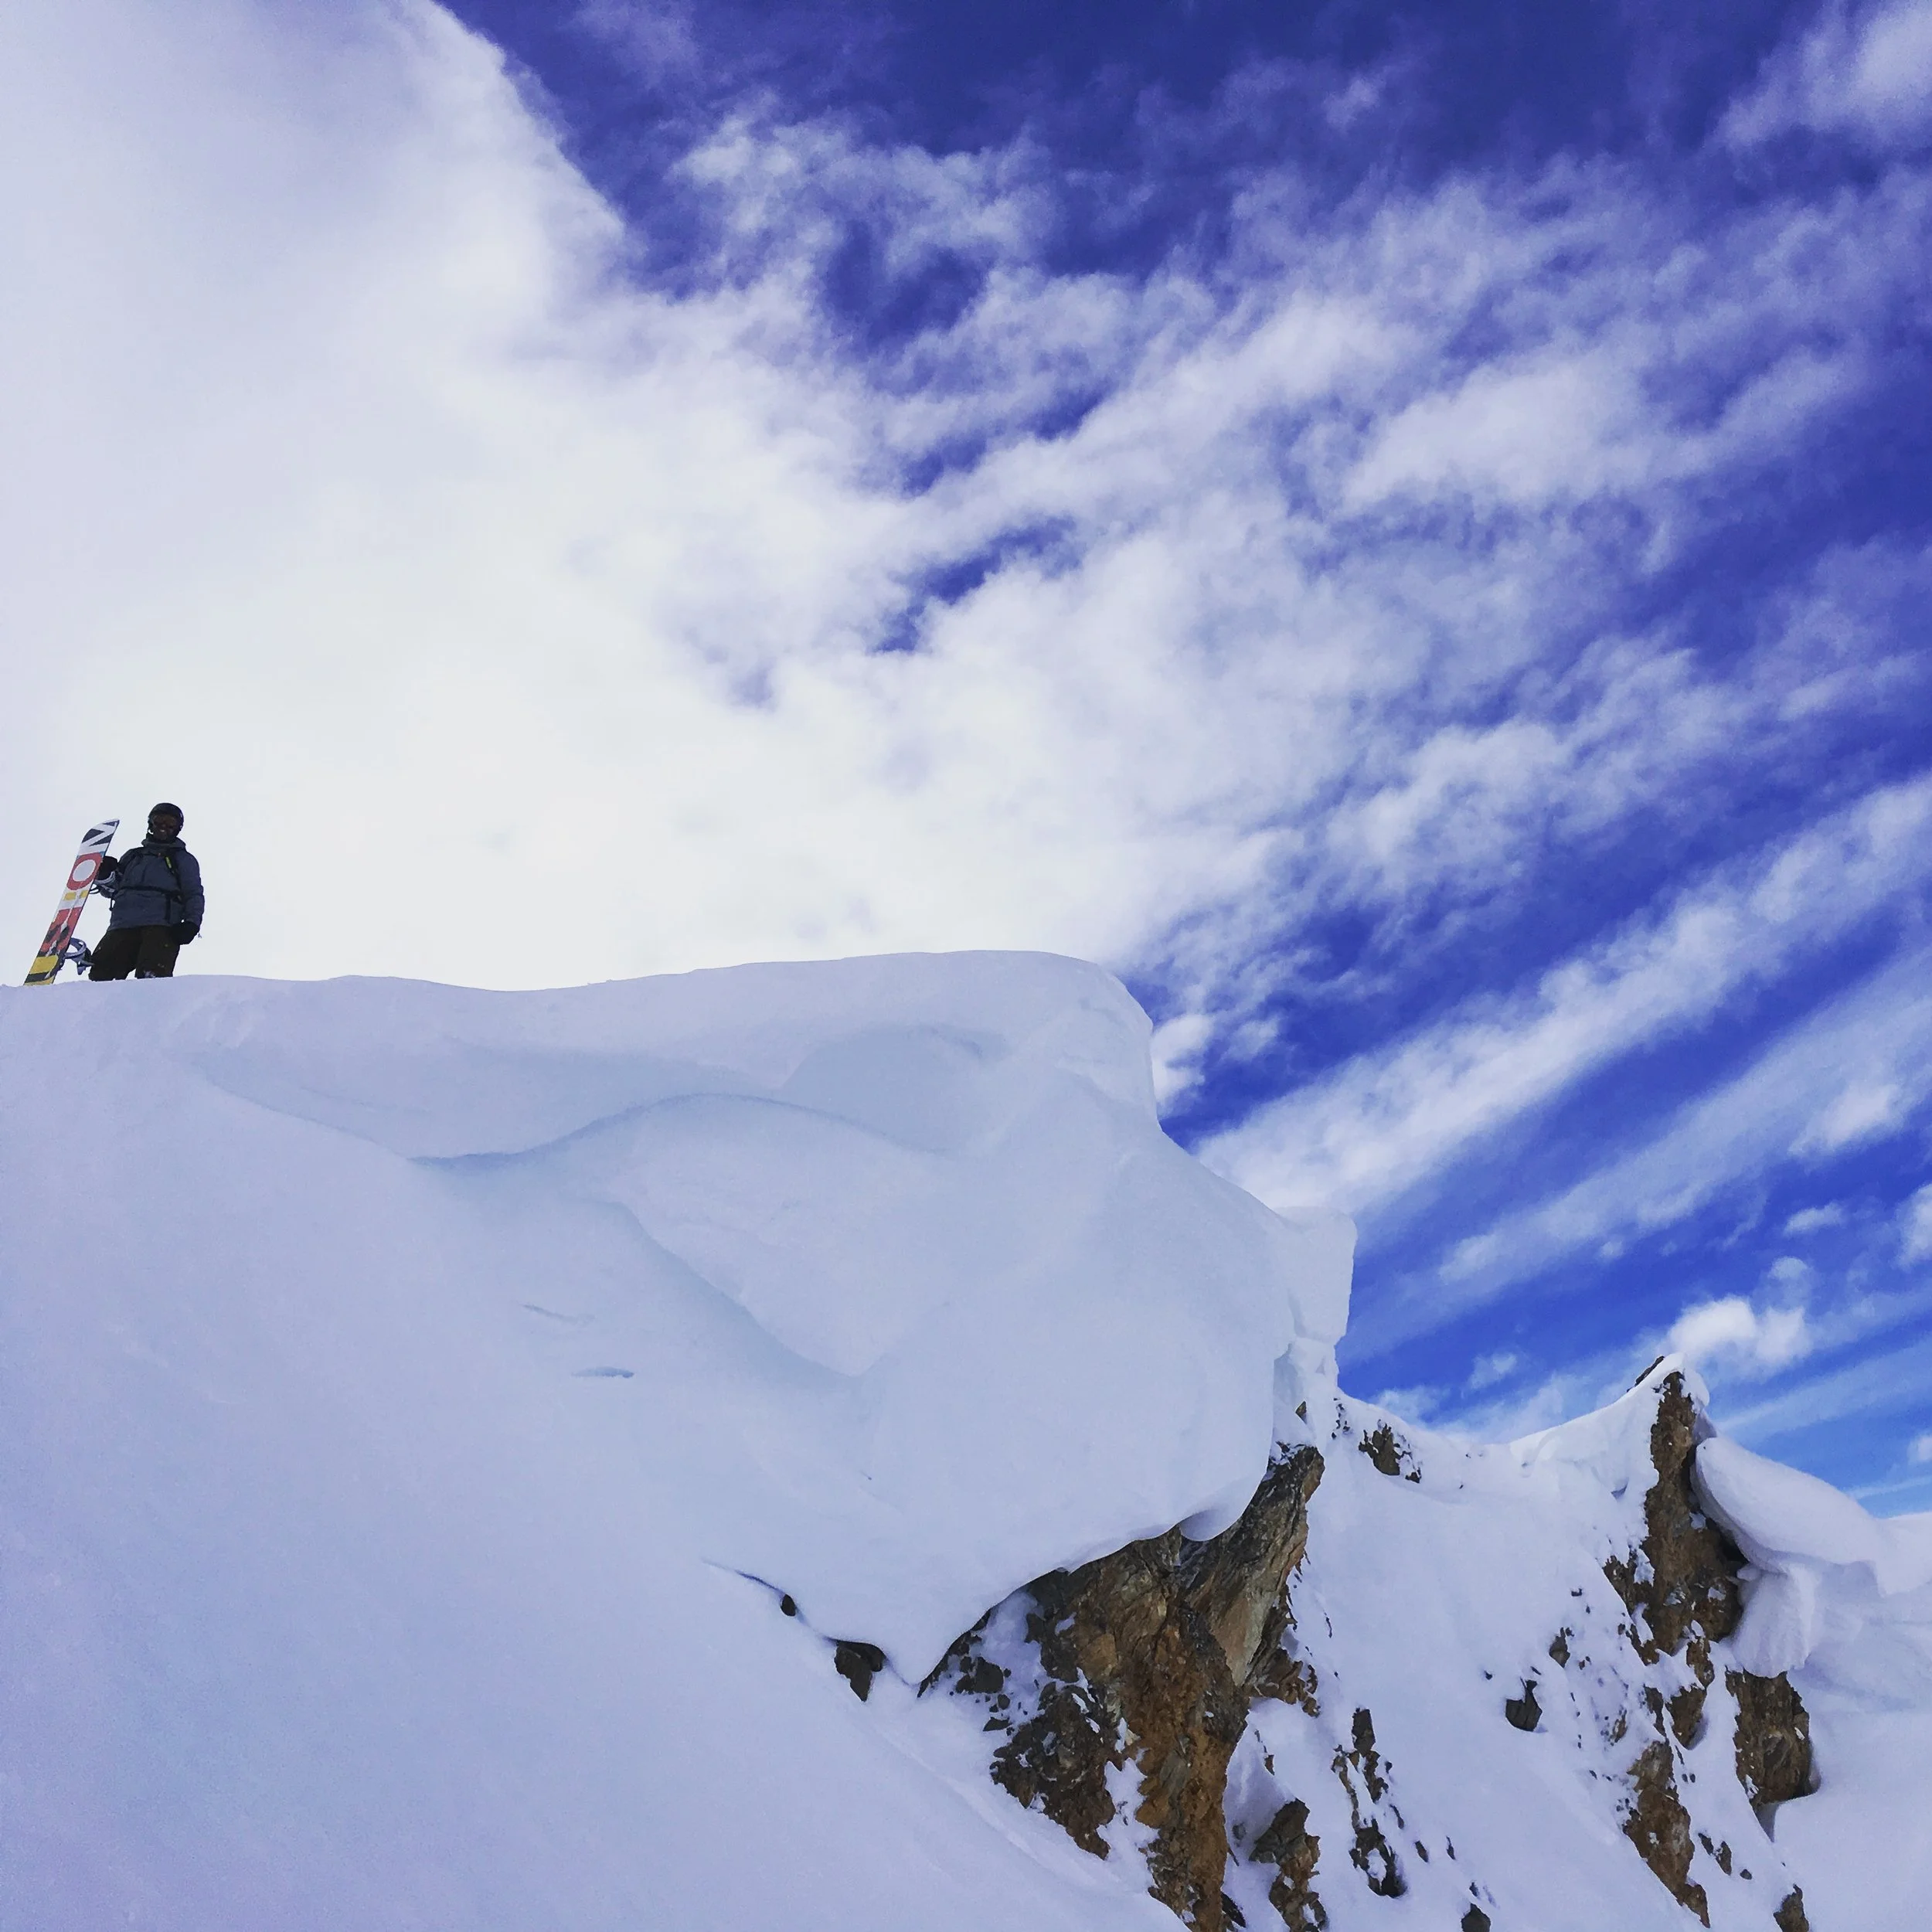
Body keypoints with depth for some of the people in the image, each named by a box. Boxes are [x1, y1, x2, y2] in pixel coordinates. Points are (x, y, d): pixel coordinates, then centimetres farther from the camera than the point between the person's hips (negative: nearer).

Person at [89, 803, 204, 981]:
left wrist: (191, 923, -7)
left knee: (151, 979, -27)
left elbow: (194, 895, 12)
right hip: (123, 925, 4)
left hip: (161, 928, -4)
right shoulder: (133, 856, 31)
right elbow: (112, 889, 29)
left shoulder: (183, 859, 20)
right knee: (100, 975, -15)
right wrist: (104, 875, 6)